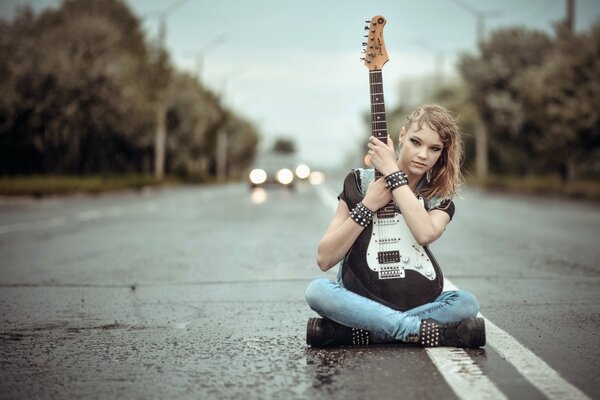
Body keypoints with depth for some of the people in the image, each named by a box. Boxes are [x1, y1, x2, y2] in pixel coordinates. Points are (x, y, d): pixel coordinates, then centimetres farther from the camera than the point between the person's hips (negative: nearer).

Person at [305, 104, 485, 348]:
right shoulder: (359, 181, -3)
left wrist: (392, 172, -20)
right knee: (317, 291, -32)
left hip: (410, 300, 2)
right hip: (358, 296, -1)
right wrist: (368, 206, -18)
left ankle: (352, 332, -27)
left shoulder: (440, 199, 2)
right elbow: (324, 259, -10)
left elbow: (425, 234, -27)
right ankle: (422, 331, -32)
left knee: (467, 304, -26)